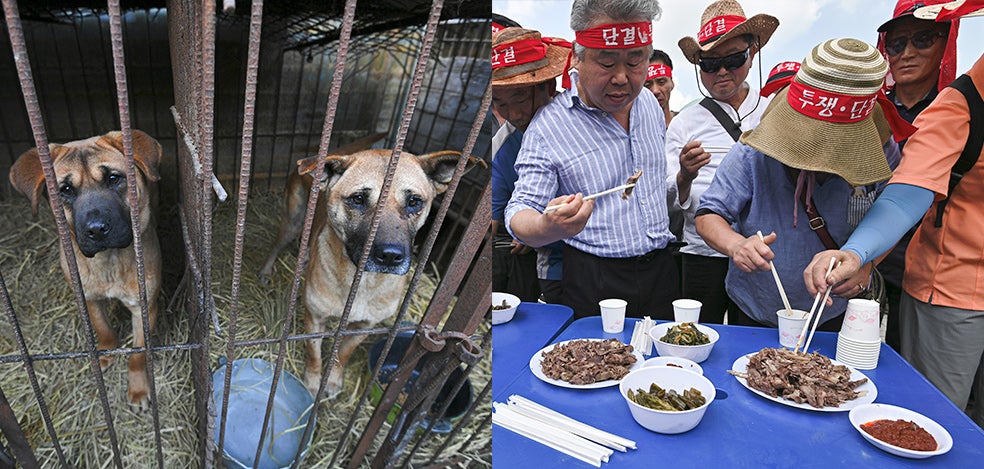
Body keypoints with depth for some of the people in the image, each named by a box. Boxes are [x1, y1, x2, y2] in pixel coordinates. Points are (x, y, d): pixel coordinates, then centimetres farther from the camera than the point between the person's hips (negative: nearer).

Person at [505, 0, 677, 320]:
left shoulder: (650, 103, 6)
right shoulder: (548, 126, -14)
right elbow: (520, 213, -18)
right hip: (593, 284, -5)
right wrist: (548, 228, -38)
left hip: (660, 269, 6)